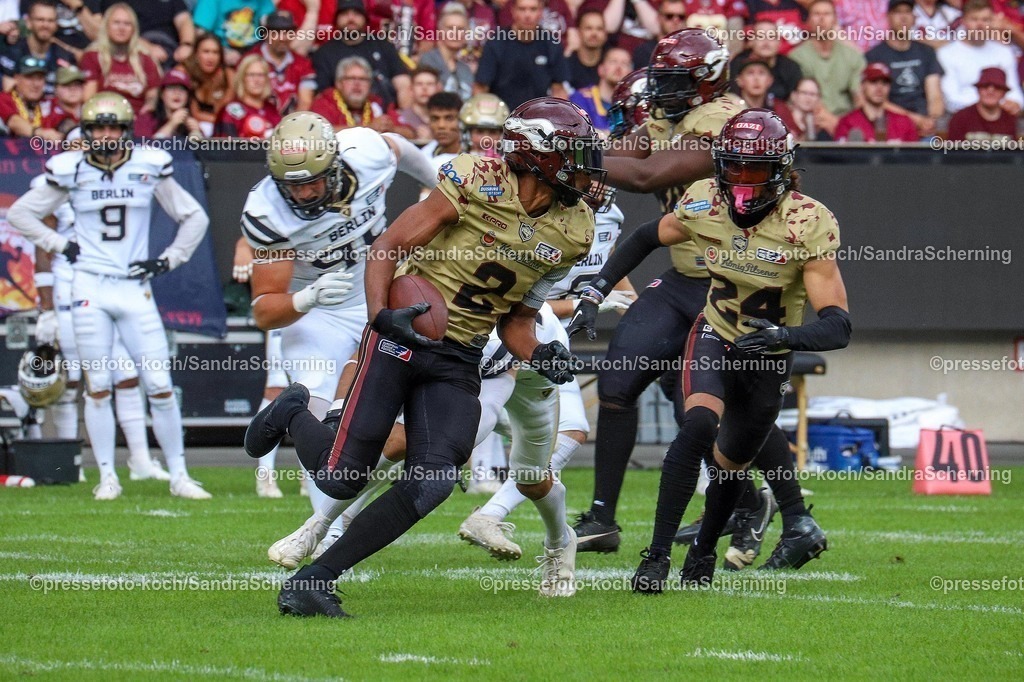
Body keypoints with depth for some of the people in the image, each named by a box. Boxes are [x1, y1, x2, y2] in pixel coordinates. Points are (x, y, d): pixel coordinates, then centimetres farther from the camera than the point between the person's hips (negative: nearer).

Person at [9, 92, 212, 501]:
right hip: (90, 287, 0)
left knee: (160, 386, -2)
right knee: (98, 387, 1)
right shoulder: (70, 171, 0)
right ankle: (107, 477, 10)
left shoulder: (150, 167, 1)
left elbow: (194, 217, 11)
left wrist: (167, 260, 2)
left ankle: (179, 475, 6)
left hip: (135, 289, 1)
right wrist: (60, 245, 0)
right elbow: (20, 214, 10)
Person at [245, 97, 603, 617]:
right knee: (341, 478, -9)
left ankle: (312, 582, -7)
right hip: (400, 337, -5)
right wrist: (381, 313, -24)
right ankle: (293, 414, 26)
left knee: (431, 483, -16)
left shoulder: (572, 231, 4)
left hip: (457, 363, 5)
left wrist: (539, 355, -7)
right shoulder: (477, 182, -13)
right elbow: (387, 247, -8)